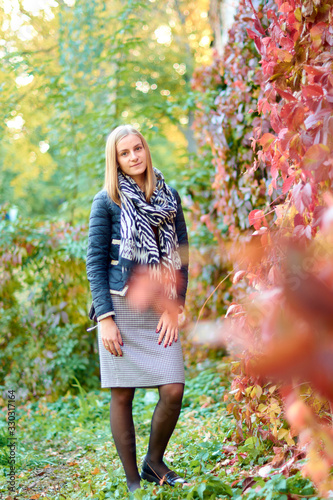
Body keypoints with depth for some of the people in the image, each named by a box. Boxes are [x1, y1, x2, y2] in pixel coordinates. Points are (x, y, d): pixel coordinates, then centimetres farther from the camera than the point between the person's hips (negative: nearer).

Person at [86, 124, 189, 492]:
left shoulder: (169, 198, 10)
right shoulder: (106, 201, 1)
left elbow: (181, 255, 10)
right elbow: (95, 262, -1)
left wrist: (174, 307, -1)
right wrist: (105, 318, -9)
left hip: (159, 310, 3)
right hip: (121, 307, -3)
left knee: (173, 391, -5)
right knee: (122, 395, 1)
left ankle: (154, 462, 19)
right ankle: (132, 479, 16)